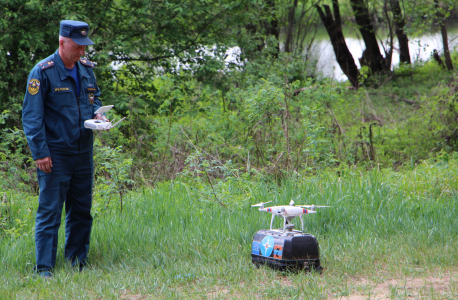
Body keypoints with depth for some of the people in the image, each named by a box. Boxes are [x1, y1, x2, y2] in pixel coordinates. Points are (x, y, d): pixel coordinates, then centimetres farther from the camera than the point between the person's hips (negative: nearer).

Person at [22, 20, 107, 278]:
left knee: (81, 211, 10)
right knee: (49, 212, -6)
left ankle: (78, 263, 19)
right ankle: (44, 269, -3)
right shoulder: (43, 72, -10)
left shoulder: (87, 70, 9)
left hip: (83, 153, 6)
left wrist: (97, 114, 1)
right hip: (55, 155, -6)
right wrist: (40, 153, -15)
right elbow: (31, 116, -10)